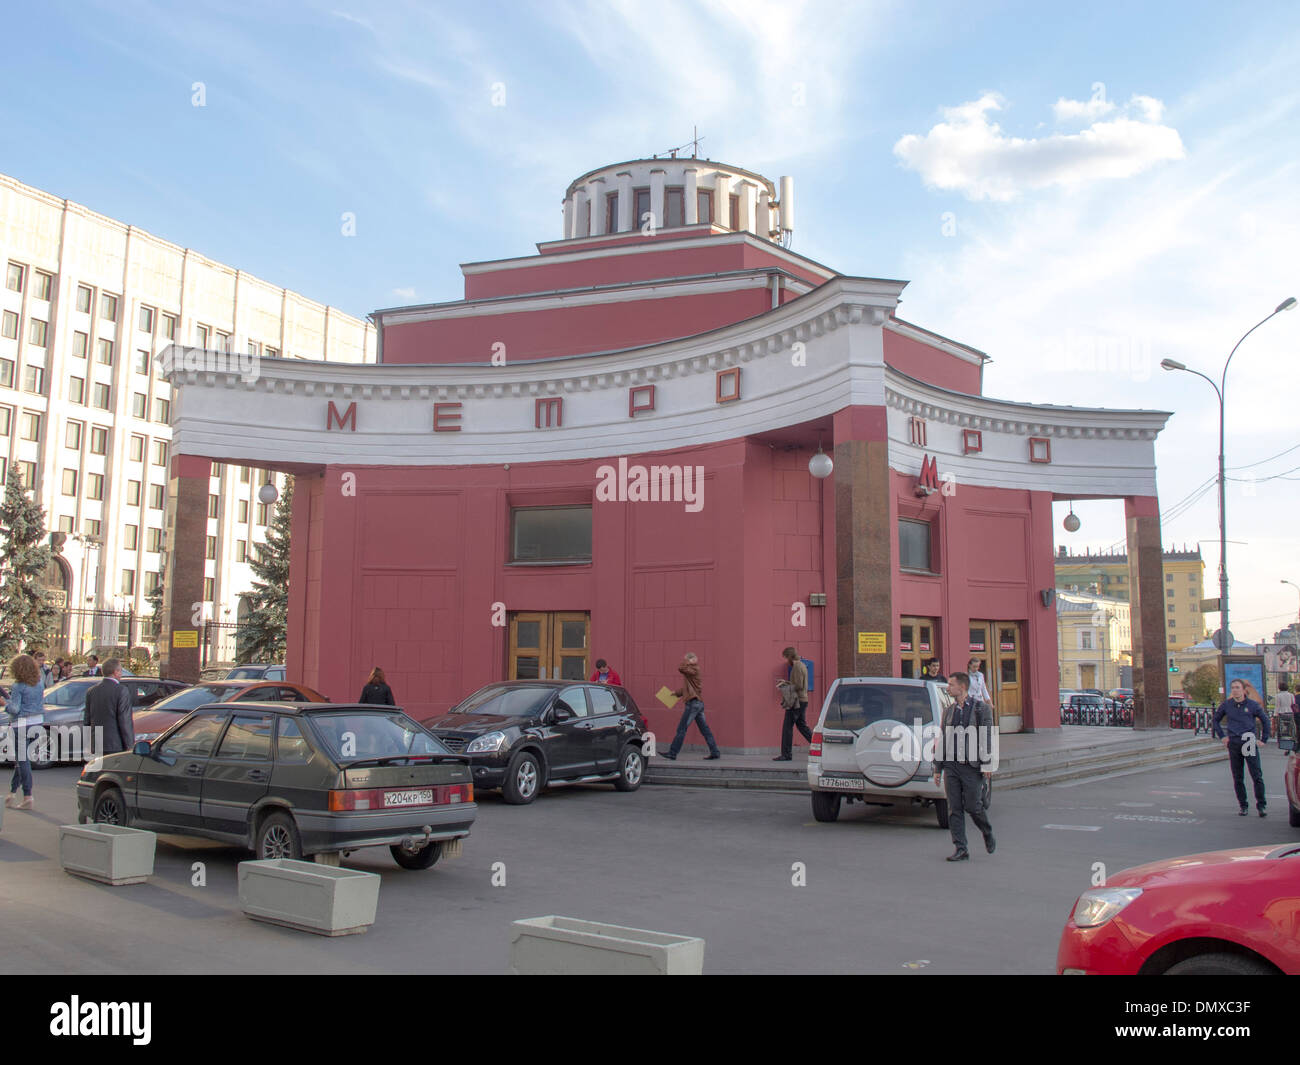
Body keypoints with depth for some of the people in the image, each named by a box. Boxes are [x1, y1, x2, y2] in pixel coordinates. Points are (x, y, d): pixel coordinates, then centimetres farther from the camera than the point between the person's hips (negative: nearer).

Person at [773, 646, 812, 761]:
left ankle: (786, 754, -2)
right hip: (803, 700, 10)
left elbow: (798, 686, -20)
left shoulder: (797, 667, -15)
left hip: (796, 701, -10)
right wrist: (786, 683, 14)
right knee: (802, 725, 16)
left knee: (787, 727, -5)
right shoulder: (802, 665, 16)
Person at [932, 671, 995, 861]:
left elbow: (987, 737, -5)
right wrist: (938, 769, 14)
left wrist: (986, 764, -13)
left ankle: (988, 834, 27)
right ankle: (960, 849, 5)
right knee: (954, 809, 1)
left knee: (972, 806, -2)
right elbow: (942, 740, 16)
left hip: (972, 767, -5)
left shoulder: (981, 708, -1)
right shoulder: (949, 711, 14)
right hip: (951, 767, 5)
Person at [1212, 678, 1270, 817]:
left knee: (1257, 776, -6)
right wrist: (1222, 736, 11)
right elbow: (1215, 720, 19)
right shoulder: (1226, 705, 5)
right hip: (1233, 744, 2)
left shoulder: (1252, 705, 2)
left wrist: (1263, 739, 8)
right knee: (1237, 778, 5)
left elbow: (1265, 721, 12)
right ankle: (1243, 806, 13)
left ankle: (1261, 806, 0)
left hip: (1250, 743, -2)